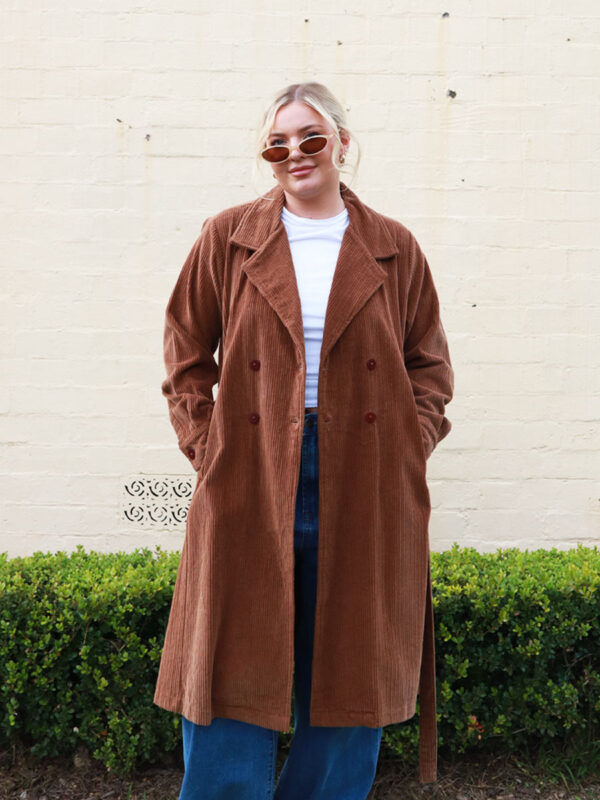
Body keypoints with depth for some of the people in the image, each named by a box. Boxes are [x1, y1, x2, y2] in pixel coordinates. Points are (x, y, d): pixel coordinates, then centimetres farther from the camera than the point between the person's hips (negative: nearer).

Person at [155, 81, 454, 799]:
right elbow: (186, 355, 10)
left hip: (363, 490, 1)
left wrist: (410, 445, 0)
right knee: (236, 671, 4)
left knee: (348, 670, 10)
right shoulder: (227, 238, 5)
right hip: (249, 485, -1)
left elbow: (429, 365, 13)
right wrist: (204, 442, -1)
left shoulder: (394, 249, 8)